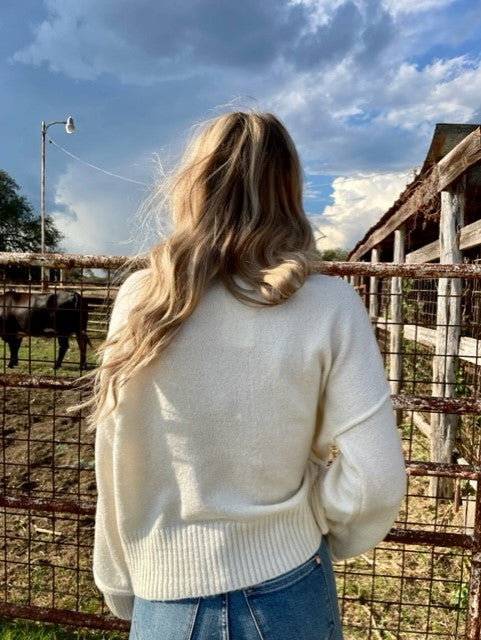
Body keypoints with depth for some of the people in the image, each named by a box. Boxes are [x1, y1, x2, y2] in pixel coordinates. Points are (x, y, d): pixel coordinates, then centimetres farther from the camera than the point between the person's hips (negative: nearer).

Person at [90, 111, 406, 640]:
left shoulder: (142, 300, -15)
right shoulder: (329, 307, -17)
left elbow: (117, 472, -8)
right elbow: (375, 480, -16)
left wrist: (121, 591, 7)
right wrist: (318, 531, 5)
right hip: (288, 593, 1)